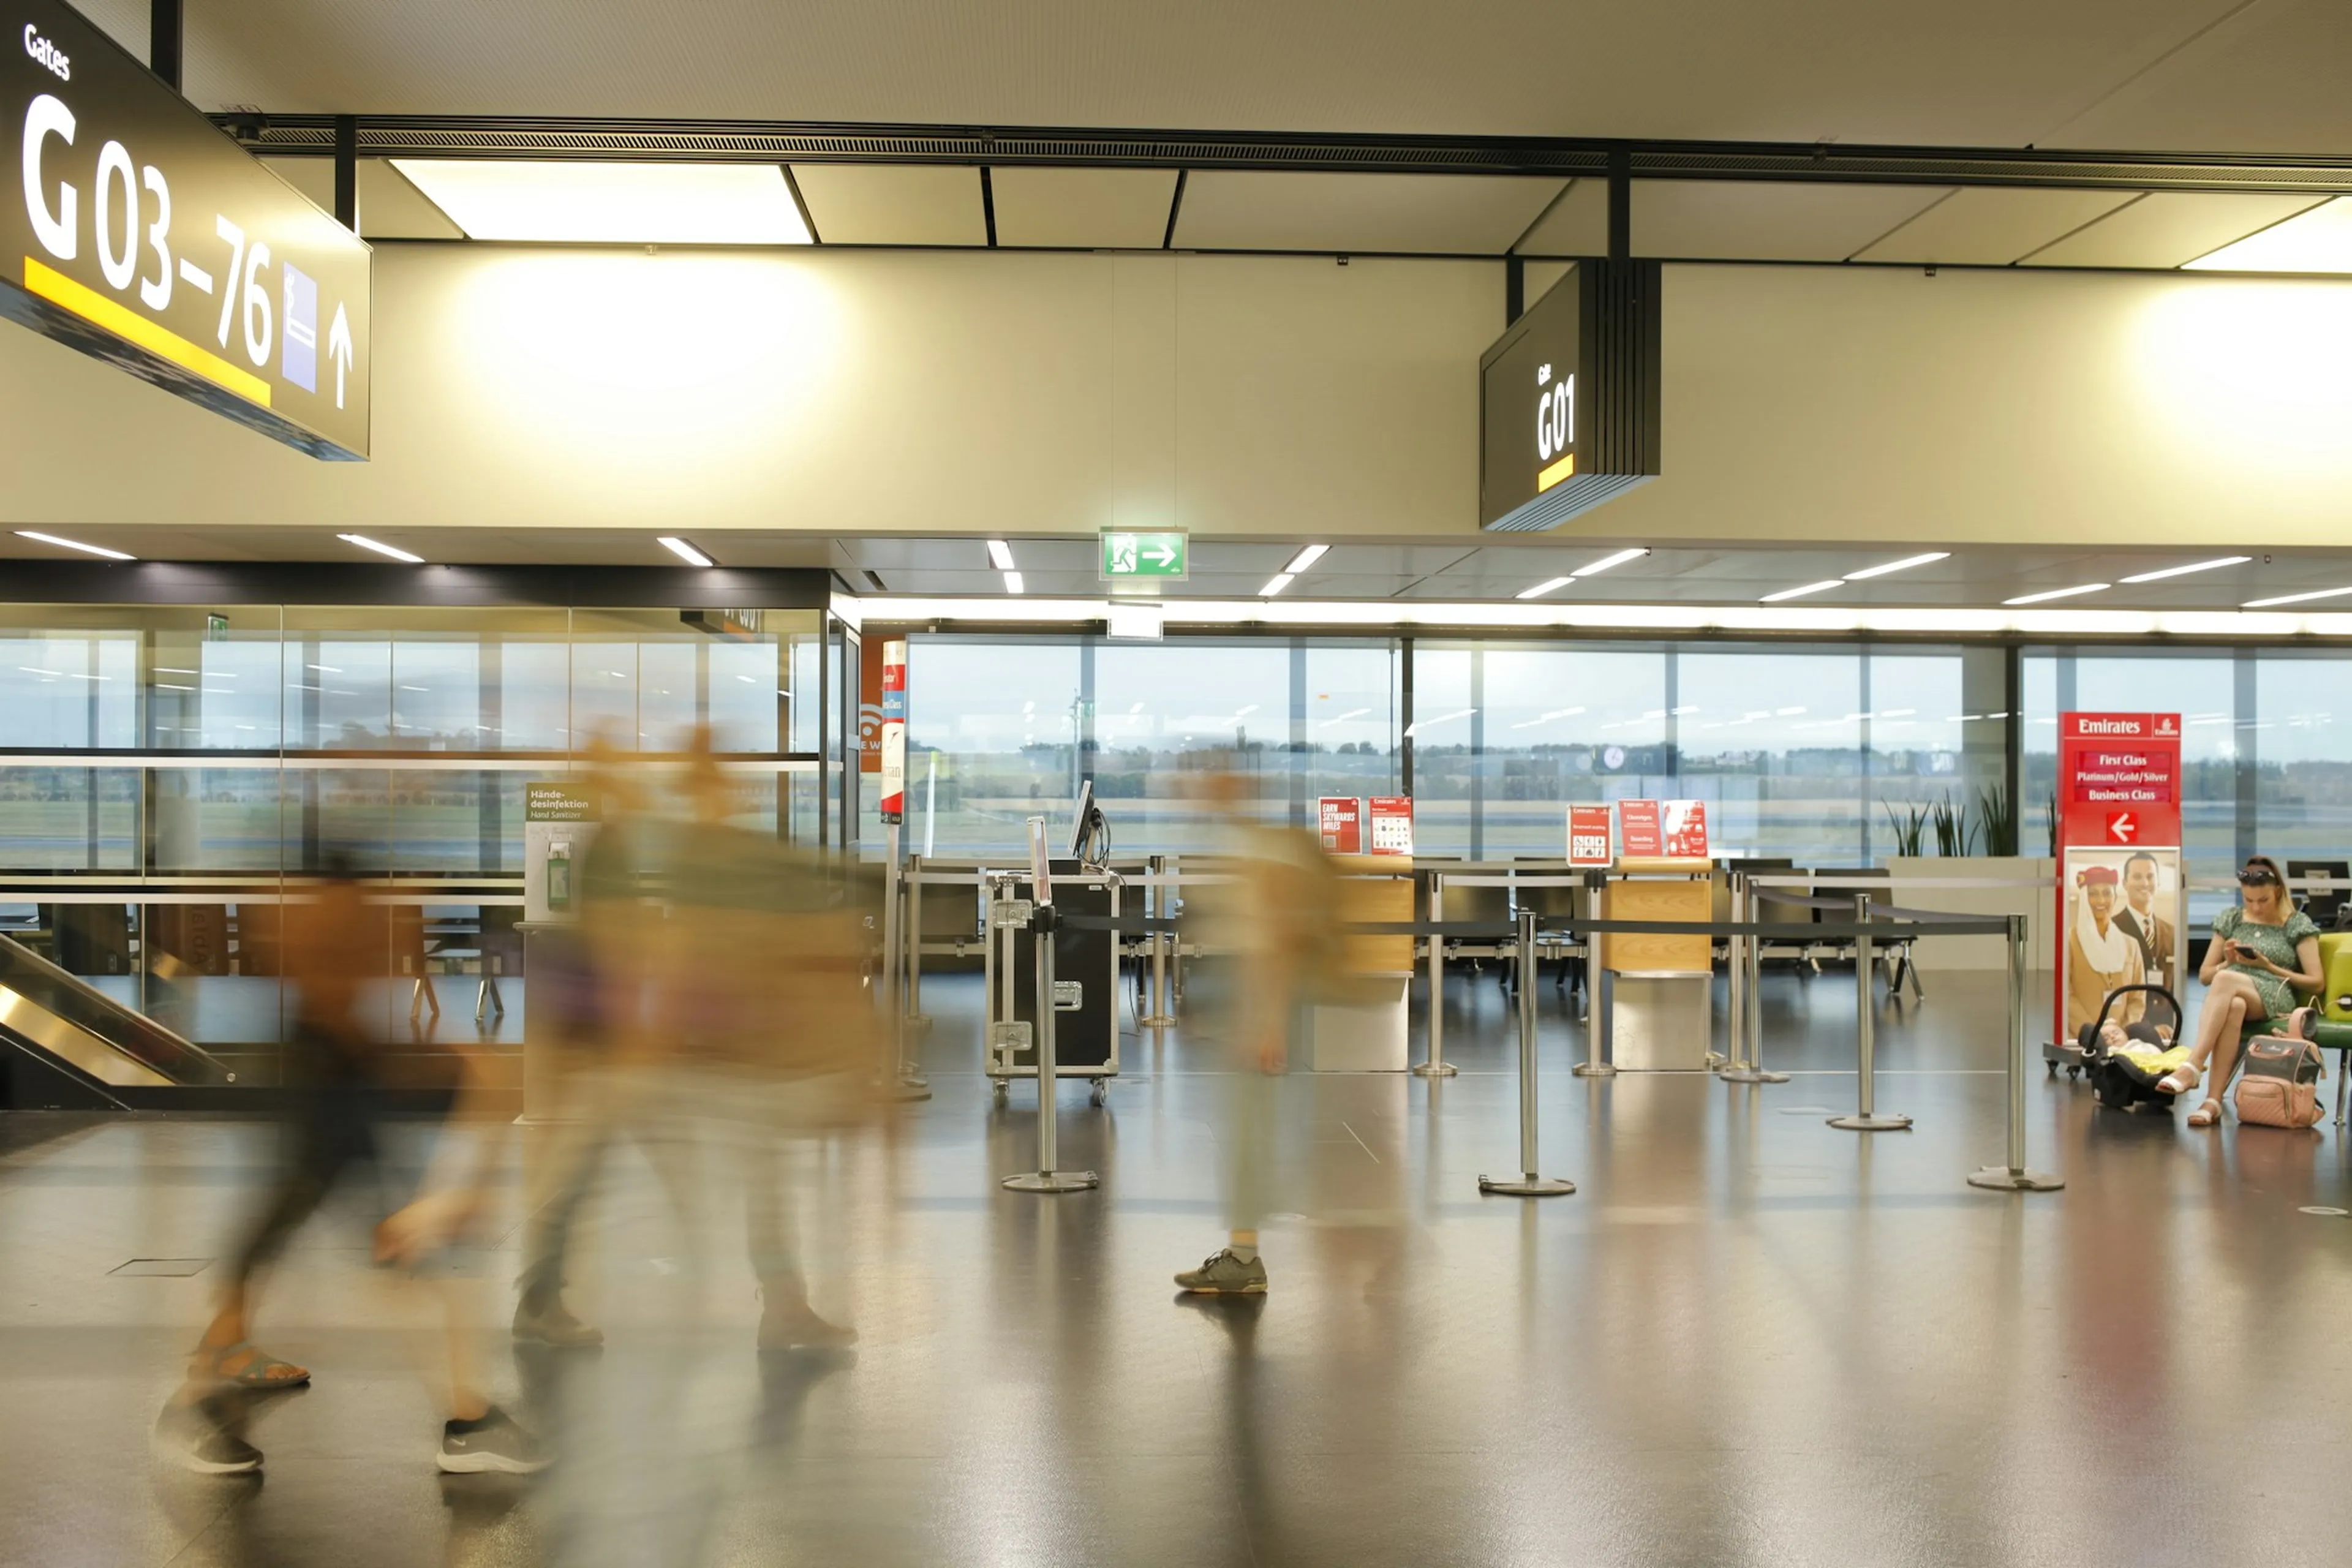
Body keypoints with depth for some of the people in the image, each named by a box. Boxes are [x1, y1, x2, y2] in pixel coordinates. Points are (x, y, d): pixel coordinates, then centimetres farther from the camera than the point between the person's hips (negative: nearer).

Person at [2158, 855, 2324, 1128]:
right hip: (2231, 996, 3)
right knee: (2234, 1007, -39)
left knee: (2225, 980, -38)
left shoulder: (2297, 924, 10)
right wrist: (2228, 961, 0)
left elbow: (2316, 982, 4)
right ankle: (2214, 1099, -48)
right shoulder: (2230, 920, 19)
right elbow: (2205, 975, 22)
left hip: (2275, 999, -3)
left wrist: (2268, 967, -7)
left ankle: (2193, 1067, -46)